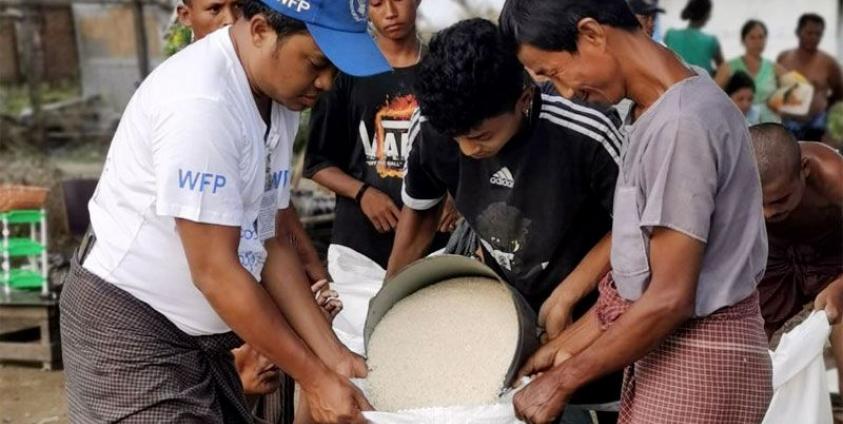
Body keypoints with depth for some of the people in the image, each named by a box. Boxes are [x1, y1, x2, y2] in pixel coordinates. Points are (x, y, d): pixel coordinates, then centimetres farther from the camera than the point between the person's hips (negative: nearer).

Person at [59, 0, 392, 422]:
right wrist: (314, 378, -17)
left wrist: (332, 355, 0)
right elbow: (215, 270, -23)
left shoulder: (279, 100, 3)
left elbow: (270, 241, 6)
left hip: (197, 329, 8)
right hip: (128, 327, -8)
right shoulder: (200, 101, -24)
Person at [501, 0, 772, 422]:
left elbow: (670, 298, -21)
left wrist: (562, 380, -13)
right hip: (661, 351, 8)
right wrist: (566, 345, 10)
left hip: (700, 361, -8)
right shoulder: (654, 113, 9)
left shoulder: (681, 124, -21)